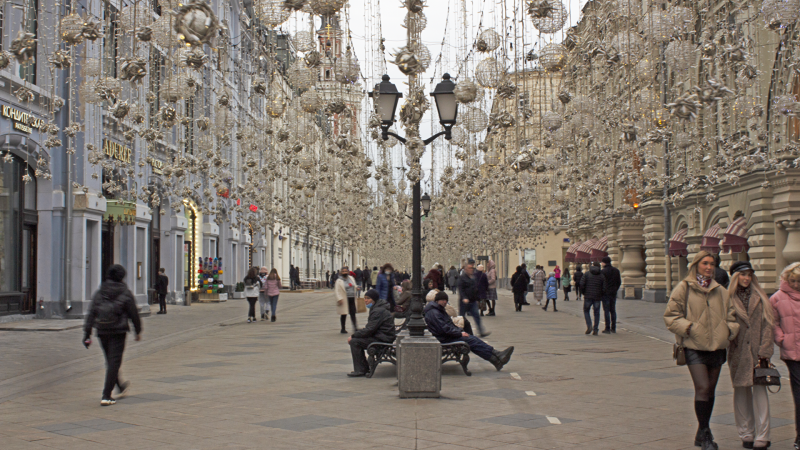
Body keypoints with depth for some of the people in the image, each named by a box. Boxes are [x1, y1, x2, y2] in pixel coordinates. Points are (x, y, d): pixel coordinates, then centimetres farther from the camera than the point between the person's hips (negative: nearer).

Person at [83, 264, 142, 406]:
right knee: (114, 362, -2)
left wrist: (87, 334, 1)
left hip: (102, 332, 5)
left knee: (110, 361, 21)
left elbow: (91, 314, 0)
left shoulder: (99, 293, 3)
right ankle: (106, 396, -9)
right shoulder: (125, 293, -8)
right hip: (118, 332, -5)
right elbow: (134, 314, -4)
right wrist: (138, 331, 9)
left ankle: (120, 386, 42)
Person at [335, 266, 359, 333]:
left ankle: (355, 326, 7)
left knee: (353, 313, 2)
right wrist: (339, 299, -20)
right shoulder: (339, 281, -6)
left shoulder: (351, 278, 13)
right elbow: (337, 291, -11)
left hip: (352, 299, 5)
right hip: (344, 300, -4)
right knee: (344, 314, 3)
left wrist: (356, 288, 4)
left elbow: (354, 286, 26)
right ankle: (343, 329, 13)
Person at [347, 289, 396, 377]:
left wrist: (353, 336, -15)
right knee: (357, 339, 14)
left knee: (354, 342, -15)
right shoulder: (375, 309, 16)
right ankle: (365, 367, 17)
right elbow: (369, 328, 19)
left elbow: (369, 330, -23)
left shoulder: (378, 311, -19)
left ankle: (360, 370, -9)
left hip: (382, 339, -11)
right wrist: (355, 333, 7)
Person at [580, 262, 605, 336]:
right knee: (597, 313, 9)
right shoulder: (602, 275, 3)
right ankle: (595, 330, 5)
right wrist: (601, 296, 11)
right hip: (597, 297, 1)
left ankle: (589, 326, -5)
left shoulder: (587, 274, 1)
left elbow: (582, 284, -8)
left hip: (588, 296, -1)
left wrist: (584, 293, 6)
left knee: (586, 311, 14)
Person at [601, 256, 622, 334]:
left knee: (606, 311, -3)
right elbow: (619, 282, 10)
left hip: (606, 293, -6)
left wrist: (601, 291, 0)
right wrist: (615, 290, 17)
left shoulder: (603, 271, -12)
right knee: (613, 310, 11)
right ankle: (613, 328, 13)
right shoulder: (616, 270, 7)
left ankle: (607, 328, -5)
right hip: (614, 293, 6)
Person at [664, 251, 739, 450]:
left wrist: (730, 330, 1)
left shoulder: (720, 291, 11)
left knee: (710, 390, 11)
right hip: (694, 346, -5)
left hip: (717, 347, 5)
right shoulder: (684, 288, -2)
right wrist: (688, 328, -16)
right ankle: (705, 434, -2)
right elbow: (671, 316, -4)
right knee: (703, 388, -14)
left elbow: (731, 315, 20)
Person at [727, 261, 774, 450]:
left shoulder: (760, 298, 6)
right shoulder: (728, 299, 4)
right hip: (738, 353, 0)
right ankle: (746, 434, 15)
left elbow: (767, 325, 3)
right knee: (741, 393, 6)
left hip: (757, 351, 0)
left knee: (759, 392, -5)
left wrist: (764, 352, -6)